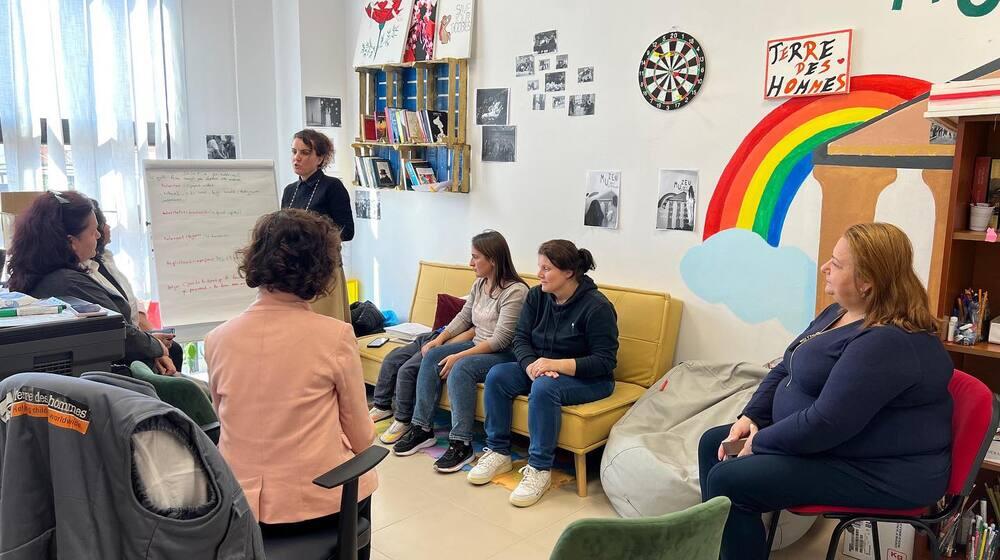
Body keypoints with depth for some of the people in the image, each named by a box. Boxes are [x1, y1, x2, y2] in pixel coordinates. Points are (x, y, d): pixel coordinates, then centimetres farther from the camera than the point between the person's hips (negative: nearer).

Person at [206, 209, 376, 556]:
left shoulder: (217, 339, -5)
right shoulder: (335, 335, -16)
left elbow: (232, 423, 8)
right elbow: (361, 437, -6)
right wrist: (357, 449, 15)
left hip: (240, 504, 4)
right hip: (317, 503, -3)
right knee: (360, 481, 30)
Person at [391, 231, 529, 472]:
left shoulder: (515, 291, -19)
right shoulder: (479, 285, 7)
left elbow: (501, 339, -23)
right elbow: (463, 318, 15)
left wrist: (459, 356, -24)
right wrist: (439, 339, 0)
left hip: (505, 354, -8)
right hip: (478, 347, 8)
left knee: (460, 368, -31)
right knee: (432, 356, -10)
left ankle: (461, 444, -24)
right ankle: (423, 429, -6)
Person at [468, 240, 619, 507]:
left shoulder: (597, 307, -18)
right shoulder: (537, 296, 0)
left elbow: (605, 362, -21)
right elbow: (520, 338, -2)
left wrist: (556, 365, -31)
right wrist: (532, 365, -24)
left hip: (588, 379, -6)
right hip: (540, 367, 7)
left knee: (544, 387, -36)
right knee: (496, 375, -17)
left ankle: (539, 468, -23)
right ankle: (498, 452, -5)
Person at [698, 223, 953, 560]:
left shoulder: (887, 343, -26)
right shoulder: (839, 313, 7)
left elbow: (828, 422, -30)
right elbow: (785, 370, 12)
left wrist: (760, 443, -16)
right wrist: (750, 417, -2)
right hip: (826, 442, 10)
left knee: (727, 482, -20)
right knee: (712, 444, 8)